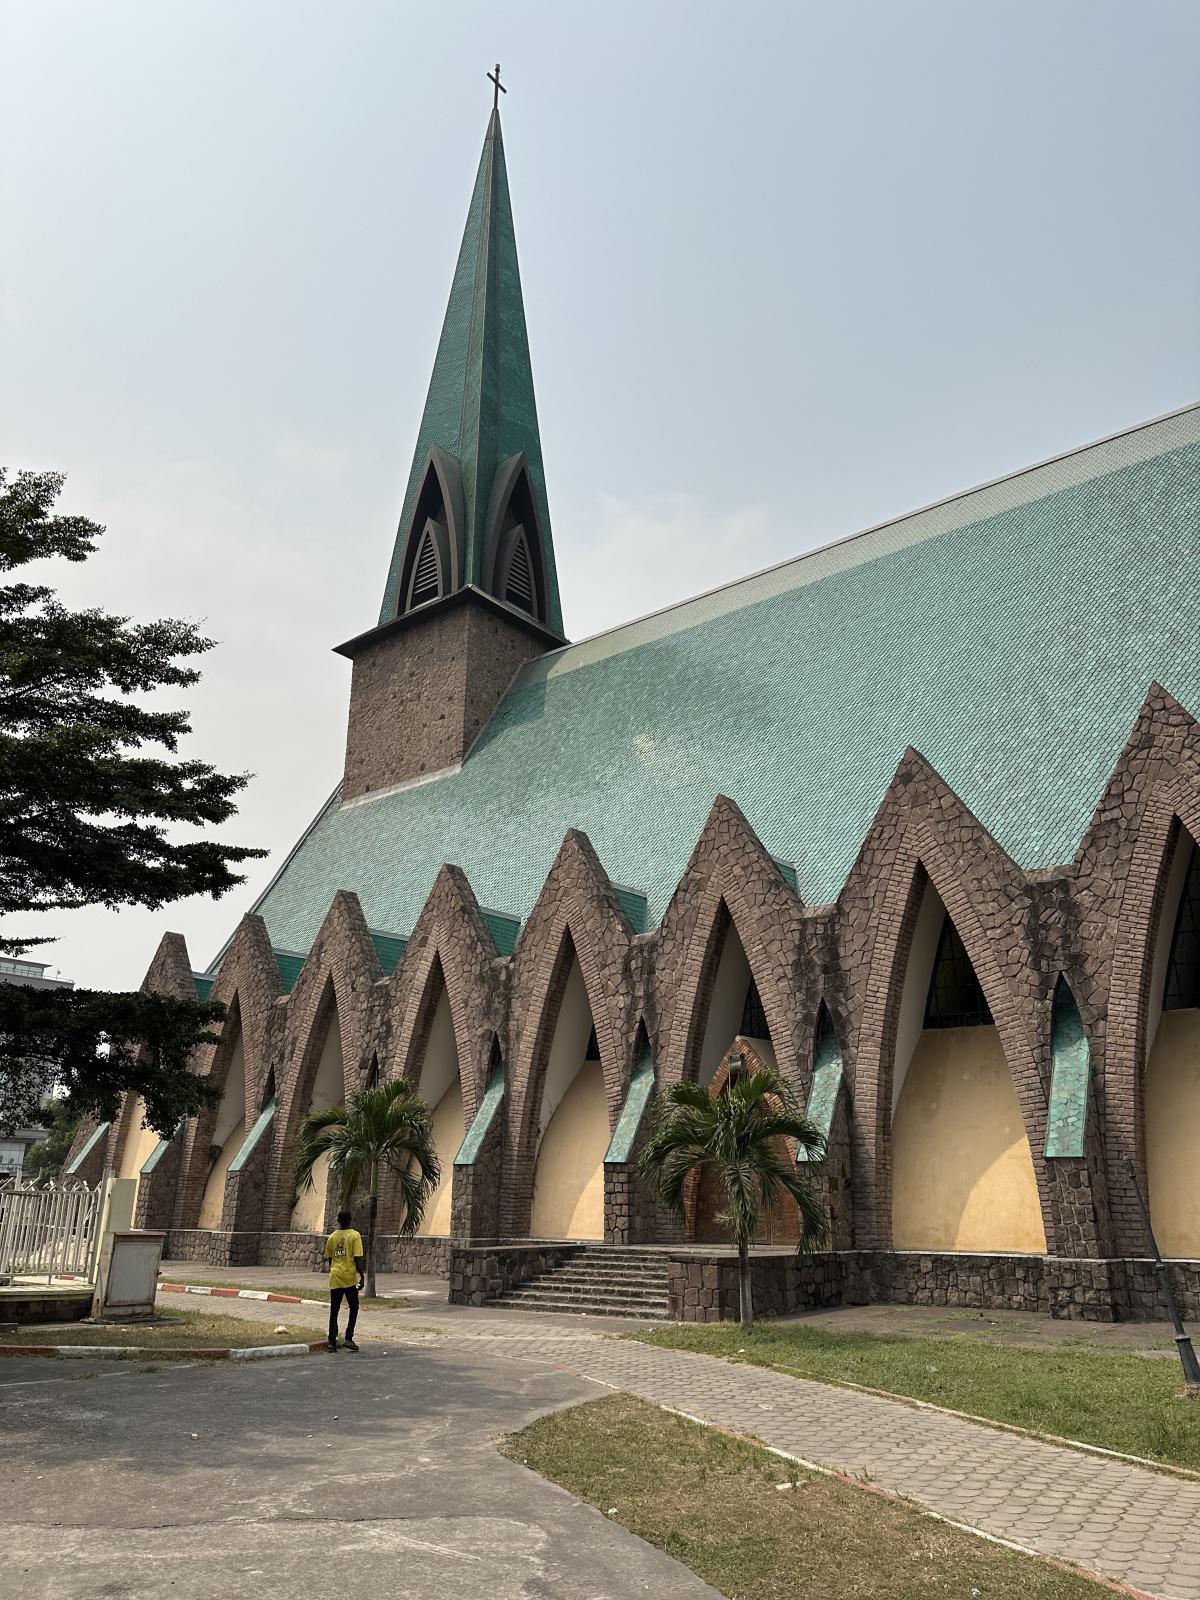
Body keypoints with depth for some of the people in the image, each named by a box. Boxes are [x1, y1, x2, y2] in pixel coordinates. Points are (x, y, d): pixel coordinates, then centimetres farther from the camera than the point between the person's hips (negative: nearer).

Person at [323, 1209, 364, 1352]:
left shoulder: (332, 1237, 5)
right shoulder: (355, 1235, -6)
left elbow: (328, 1258, 12)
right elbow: (358, 1258, -12)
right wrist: (361, 1276, -8)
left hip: (335, 1279, 3)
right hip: (349, 1277, -3)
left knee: (334, 1311, 8)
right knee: (353, 1308, 12)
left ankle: (332, 1341, 6)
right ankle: (349, 1338, 3)